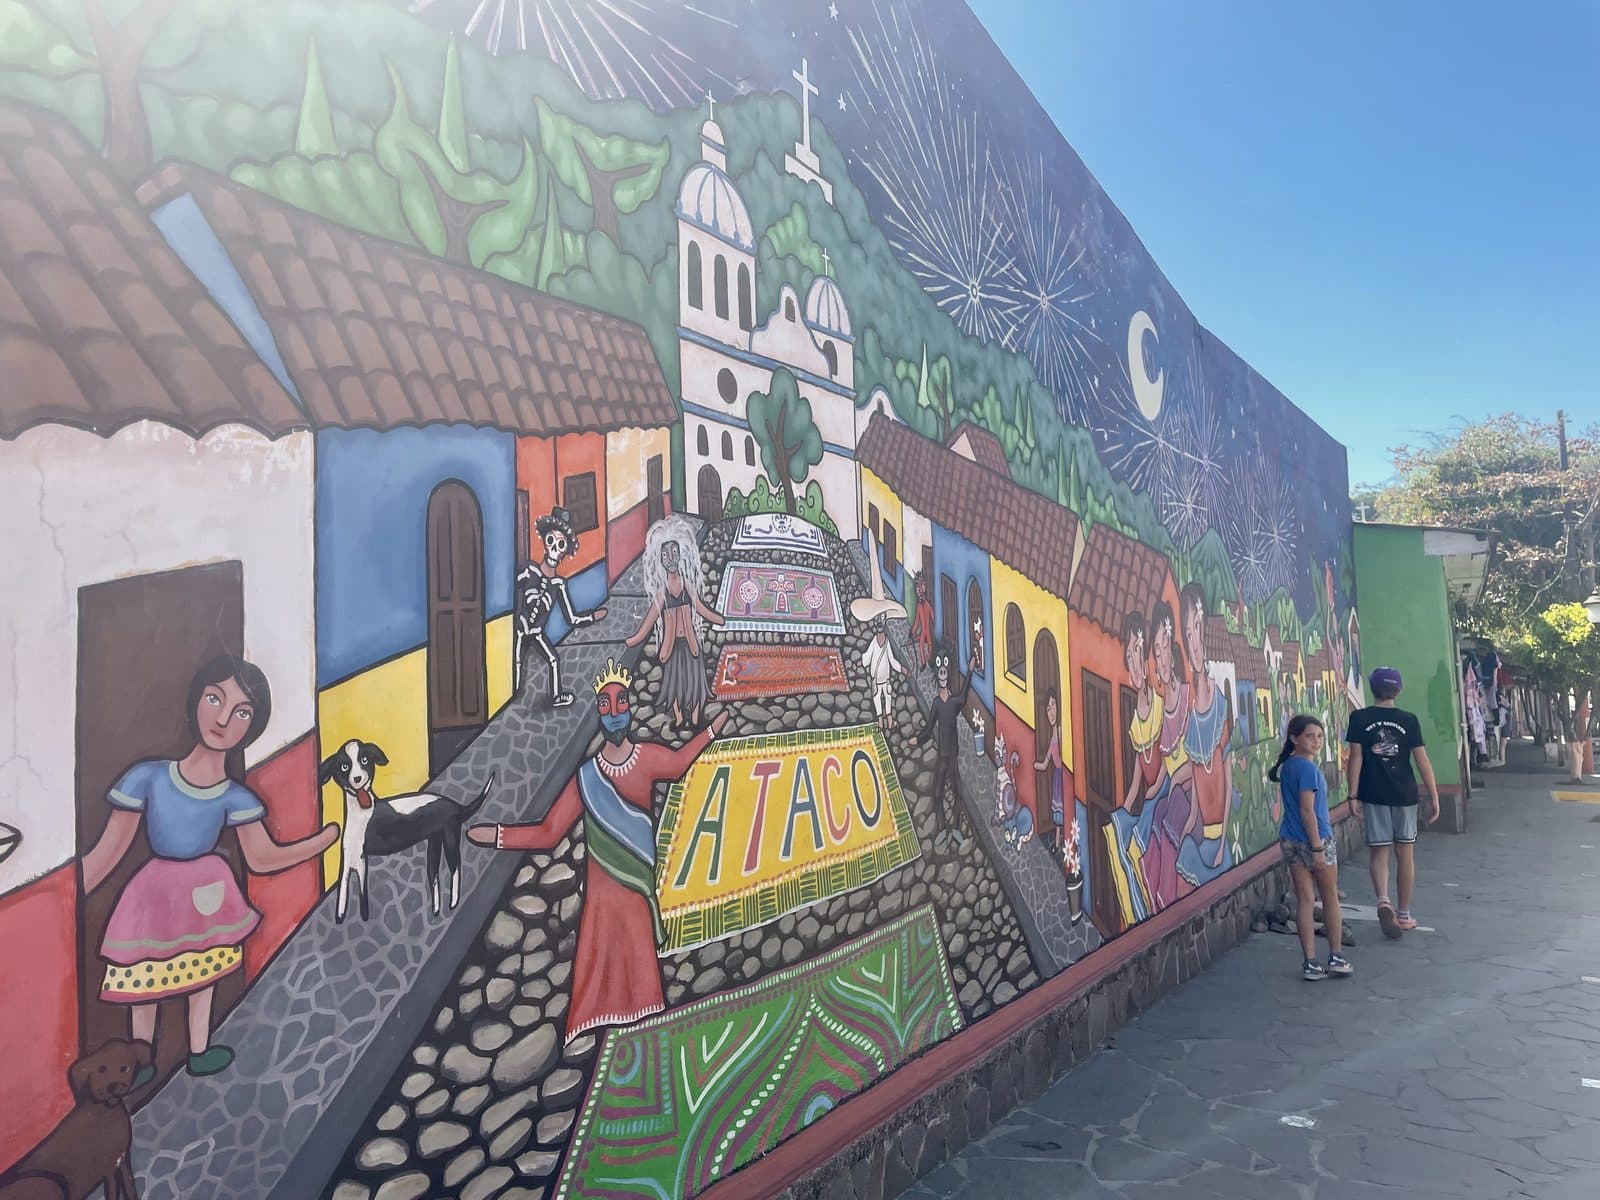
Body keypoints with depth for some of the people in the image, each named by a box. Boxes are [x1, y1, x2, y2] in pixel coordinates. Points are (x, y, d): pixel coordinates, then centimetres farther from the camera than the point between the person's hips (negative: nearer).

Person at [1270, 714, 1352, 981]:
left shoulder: (1287, 766, 9)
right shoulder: (1308, 768, -18)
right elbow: (1307, 811, -21)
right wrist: (1317, 848, -18)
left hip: (1290, 841, 7)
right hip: (1315, 839, -7)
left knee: (1305, 900, 8)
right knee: (1330, 898, 13)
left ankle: (1311, 964, 10)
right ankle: (1336, 958, 23)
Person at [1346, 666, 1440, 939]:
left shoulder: (1359, 718, -5)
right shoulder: (1408, 720, -3)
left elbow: (1356, 758, -7)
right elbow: (1422, 760, -3)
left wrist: (1353, 796, -4)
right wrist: (1434, 796, 4)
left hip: (1373, 795, -1)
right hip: (1404, 794, 1)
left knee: (1378, 851, 6)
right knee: (1405, 854, 11)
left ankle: (1383, 900, -18)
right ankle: (1404, 914, 19)